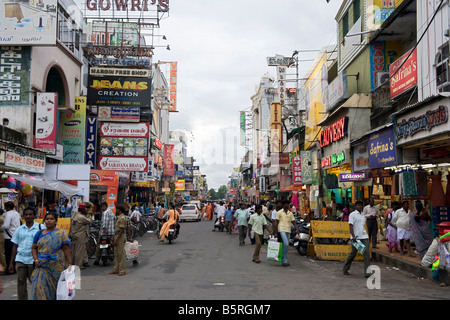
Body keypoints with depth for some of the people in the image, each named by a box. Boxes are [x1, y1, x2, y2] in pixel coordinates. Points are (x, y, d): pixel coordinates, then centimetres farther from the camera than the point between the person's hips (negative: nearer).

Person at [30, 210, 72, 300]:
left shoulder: (61, 233, 0)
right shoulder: (39, 234, 11)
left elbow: (66, 249, -5)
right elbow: (34, 248, 14)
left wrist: (70, 264, -11)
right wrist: (36, 260, -3)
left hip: (57, 266, -3)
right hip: (42, 266, 3)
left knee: (57, 288, 5)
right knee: (40, 287, -8)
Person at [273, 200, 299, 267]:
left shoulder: (290, 213, 14)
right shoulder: (279, 212, 1)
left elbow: (294, 222, 14)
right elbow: (276, 223, 0)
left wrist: (297, 229, -4)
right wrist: (275, 232, -6)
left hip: (288, 231, 5)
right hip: (281, 230, -5)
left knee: (286, 246, 7)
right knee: (286, 244, -20)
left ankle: (283, 260, 16)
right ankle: (285, 261, -14)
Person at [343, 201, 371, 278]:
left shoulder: (363, 215, 17)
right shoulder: (352, 214, -2)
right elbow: (350, 226, -10)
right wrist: (353, 236, -22)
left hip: (364, 237, 5)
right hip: (356, 237, -5)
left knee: (366, 253, -8)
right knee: (353, 253, 4)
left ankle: (367, 272, -9)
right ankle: (345, 269, 23)